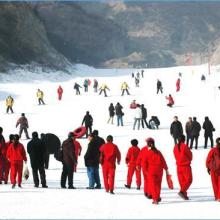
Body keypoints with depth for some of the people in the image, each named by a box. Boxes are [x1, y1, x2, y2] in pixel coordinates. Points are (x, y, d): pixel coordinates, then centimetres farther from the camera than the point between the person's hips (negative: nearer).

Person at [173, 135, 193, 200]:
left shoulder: (175, 147, 1)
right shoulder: (185, 146, -15)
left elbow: (176, 157, 9)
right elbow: (190, 155, -4)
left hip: (179, 166, 6)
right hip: (186, 166, -6)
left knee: (182, 181, 13)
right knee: (189, 180, 2)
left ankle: (184, 194, 14)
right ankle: (182, 191, -16)